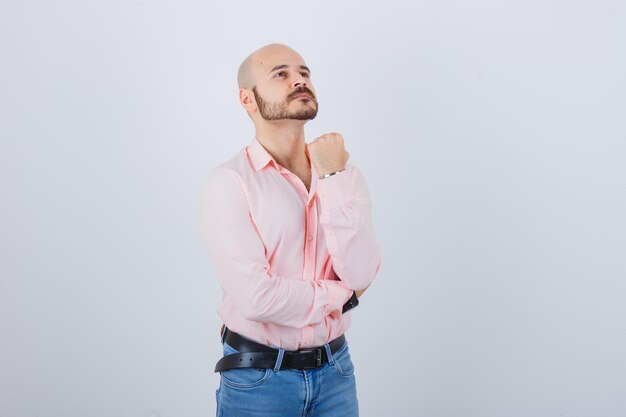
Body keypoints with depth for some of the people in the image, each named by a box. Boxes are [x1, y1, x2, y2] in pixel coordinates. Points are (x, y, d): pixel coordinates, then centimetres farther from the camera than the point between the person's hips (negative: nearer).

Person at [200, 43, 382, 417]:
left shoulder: (345, 175, 0)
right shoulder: (228, 182, -14)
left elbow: (361, 275, -12)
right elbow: (255, 297, -22)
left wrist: (332, 179, -15)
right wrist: (341, 295, -9)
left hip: (335, 370, 4)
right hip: (258, 378, -4)